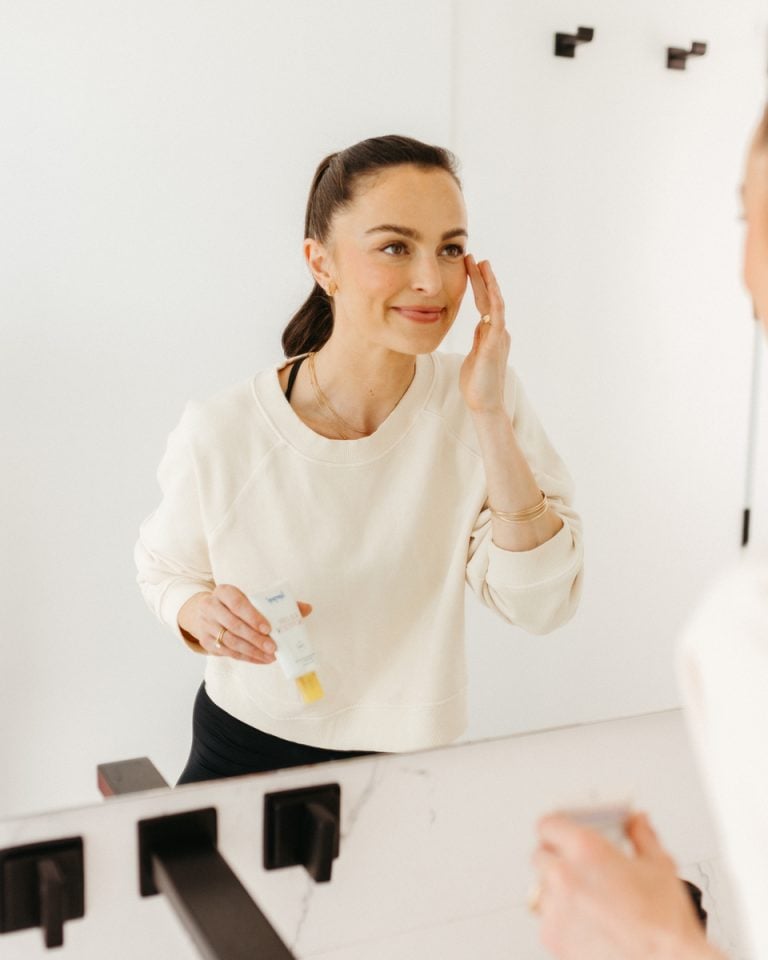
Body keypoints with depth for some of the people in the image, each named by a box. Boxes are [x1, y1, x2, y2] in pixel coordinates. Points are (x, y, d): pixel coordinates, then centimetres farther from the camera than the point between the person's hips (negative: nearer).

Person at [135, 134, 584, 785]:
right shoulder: (220, 436, -16)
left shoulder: (485, 399, -11)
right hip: (247, 751, -1)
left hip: (413, 759, 2)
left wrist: (490, 416, -23)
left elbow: (540, 606, -17)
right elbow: (166, 568, 3)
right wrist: (200, 611, -20)